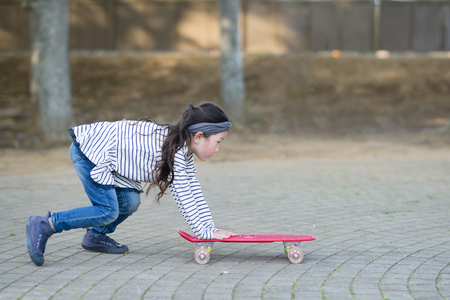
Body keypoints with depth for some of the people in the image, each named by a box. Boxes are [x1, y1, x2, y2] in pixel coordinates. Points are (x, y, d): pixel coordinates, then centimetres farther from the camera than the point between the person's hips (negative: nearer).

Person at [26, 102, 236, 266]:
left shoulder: (184, 152, 7)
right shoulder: (175, 150, -21)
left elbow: (194, 192, 11)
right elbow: (183, 197, -22)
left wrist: (210, 228, 5)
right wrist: (205, 233, -18)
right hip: (89, 150, -10)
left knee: (130, 202, 0)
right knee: (108, 211, -14)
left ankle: (95, 236, 19)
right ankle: (44, 225, -11)